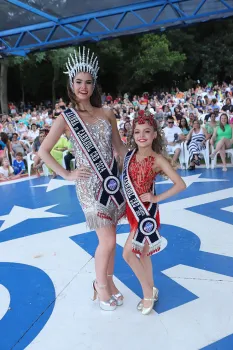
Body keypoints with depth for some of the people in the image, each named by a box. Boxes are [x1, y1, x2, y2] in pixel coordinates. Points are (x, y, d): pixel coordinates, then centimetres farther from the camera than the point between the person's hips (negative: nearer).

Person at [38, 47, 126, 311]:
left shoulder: (106, 114, 4)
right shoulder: (66, 119, -6)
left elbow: (119, 146, 12)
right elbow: (43, 151, -2)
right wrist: (67, 175, -9)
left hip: (113, 180, 4)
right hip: (89, 185, -4)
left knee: (109, 238, 13)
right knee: (107, 241, -3)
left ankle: (108, 282, 35)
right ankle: (101, 284, 24)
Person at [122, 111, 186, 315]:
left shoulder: (158, 159, -14)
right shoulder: (130, 155, 1)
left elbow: (180, 185, -18)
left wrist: (156, 198, -16)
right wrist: (125, 205, 1)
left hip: (147, 212, -6)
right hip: (133, 210, 6)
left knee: (128, 253, -6)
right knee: (142, 253, 16)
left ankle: (148, 291, 15)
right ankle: (150, 292, 34)